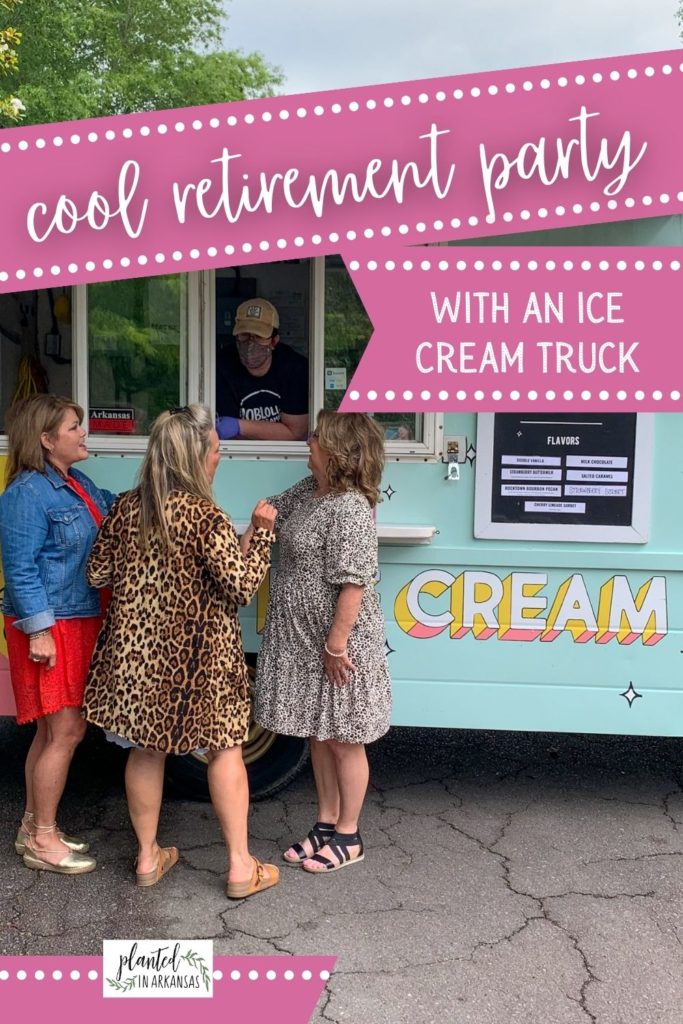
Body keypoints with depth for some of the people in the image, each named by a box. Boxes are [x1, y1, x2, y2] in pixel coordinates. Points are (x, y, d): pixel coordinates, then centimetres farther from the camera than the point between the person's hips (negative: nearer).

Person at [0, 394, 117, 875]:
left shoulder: (79, 484, 11)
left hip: (80, 621, 9)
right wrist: (39, 631, -20)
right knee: (65, 730, -3)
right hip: (50, 626, -9)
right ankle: (42, 841, 12)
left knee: (56, 729, 16)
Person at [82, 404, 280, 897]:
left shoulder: (126, 508, -1)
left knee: (146, 749, 17)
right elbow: (243, 586, -17)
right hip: (195, 656, -5)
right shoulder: (206, 518, -19)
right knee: (225, 749, 8)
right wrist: (262, 530, -8)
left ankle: (148, 857, 30)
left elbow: (98, 574, 5)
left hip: (135, 650, 5)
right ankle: (241, 866, 16)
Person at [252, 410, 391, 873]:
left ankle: (348, 837, 26)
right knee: (318, 735, 20)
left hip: (337, 644, -9)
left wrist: (336, 644, -22)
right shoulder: (309, 491, 6)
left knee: (343, 741, 8)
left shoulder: (350, 510, -24)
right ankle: (326, 824, 36)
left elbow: (353, 585, -26)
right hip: (304, 642, 9)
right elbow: (272, 511, 25)